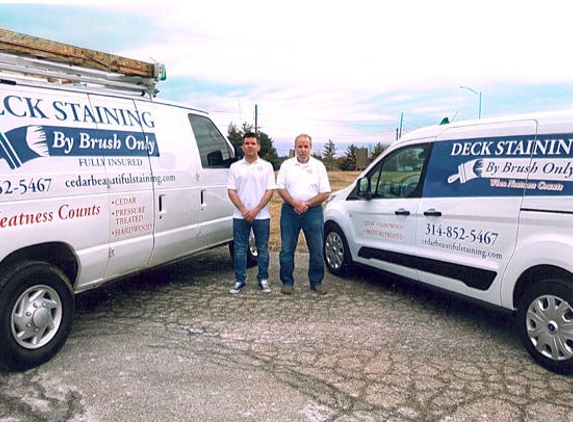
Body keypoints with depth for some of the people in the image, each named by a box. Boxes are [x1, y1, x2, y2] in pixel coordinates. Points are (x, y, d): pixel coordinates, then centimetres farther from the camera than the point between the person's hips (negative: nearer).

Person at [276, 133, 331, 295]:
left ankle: (316, 282, 16)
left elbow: (325, 193, 2)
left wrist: (307, 204, -11)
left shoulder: (318, 166, 6)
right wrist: (295, 203, -14)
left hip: (313, 211, 0)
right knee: (287, 249, 3)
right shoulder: (286, 165, 8)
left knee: (317, 250, 3)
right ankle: (287, 282, 14)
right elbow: (281, 188, 2)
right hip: (290, 210, 0)